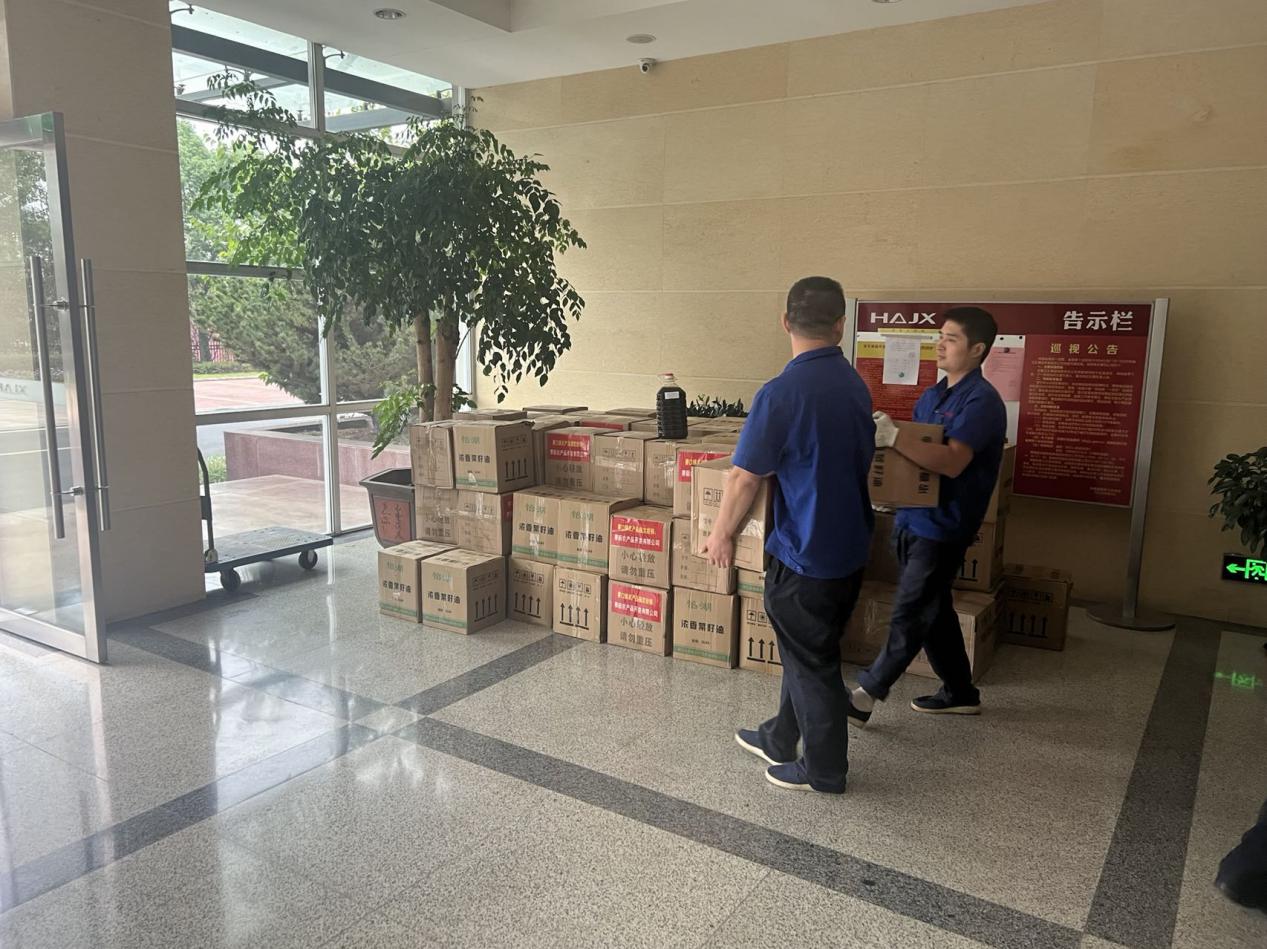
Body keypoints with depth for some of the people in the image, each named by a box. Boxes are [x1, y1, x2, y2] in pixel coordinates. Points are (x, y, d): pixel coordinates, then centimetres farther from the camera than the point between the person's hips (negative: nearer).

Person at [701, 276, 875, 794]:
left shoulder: (782, 392, -22)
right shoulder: (855, 385, 3)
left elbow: (745, 478, -19)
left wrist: (721, 534, -6)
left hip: (805, 552, -8)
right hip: (849, 546, 8)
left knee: (810, 661, 8)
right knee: (810, 651, 20)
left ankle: (824, 770, 23)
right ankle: (780, 739, 38)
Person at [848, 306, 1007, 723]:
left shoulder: (982, 401, -15)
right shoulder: (932, 395, 12)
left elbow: (952, 462, -29)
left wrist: (894, 436, -37)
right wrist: (883, 432, -1)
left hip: (942, 527, -9)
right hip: (913, 518, 9)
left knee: (909, 618, -1)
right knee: (934, 610, 17)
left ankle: (865, 695, 7)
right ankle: (960, 692, 32)